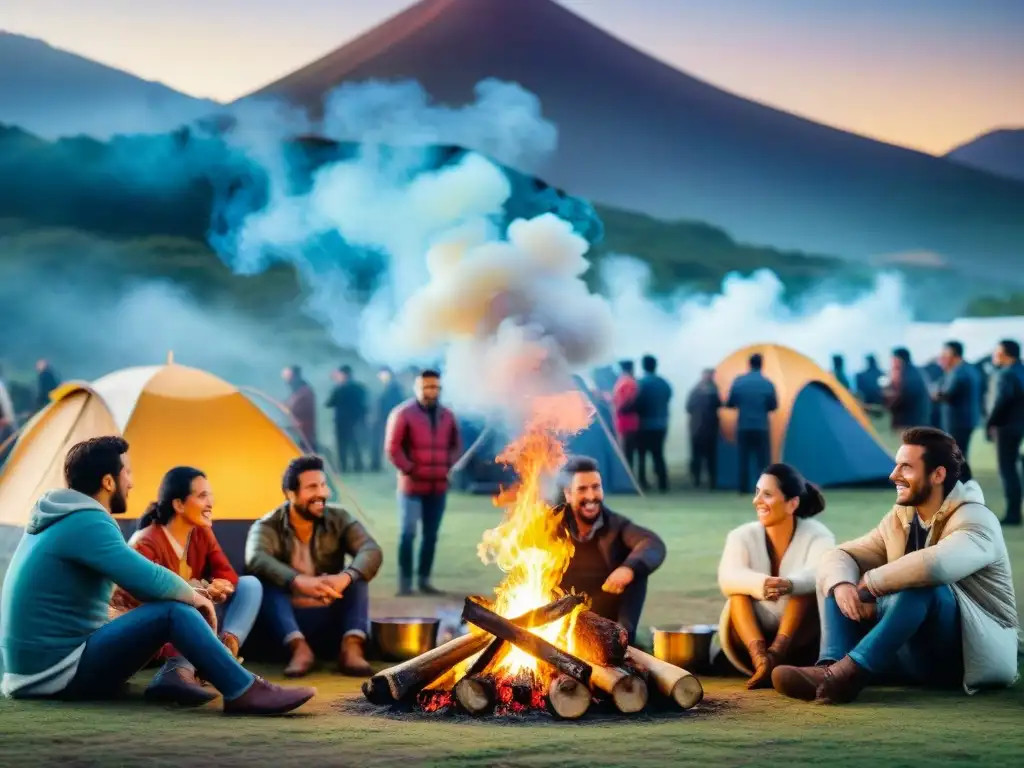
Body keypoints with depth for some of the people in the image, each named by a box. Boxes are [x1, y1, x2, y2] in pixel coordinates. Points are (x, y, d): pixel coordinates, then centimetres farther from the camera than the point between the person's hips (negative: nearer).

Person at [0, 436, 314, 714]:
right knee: (173, 611, -21)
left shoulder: (60, 519, 13)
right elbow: (151, 580, -24)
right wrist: (194, 596, -4)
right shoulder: (86, 523, -17)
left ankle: (172, 675, -6)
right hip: (57, 673, -10)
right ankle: (246, 692, -17)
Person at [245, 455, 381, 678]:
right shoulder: (267, 526, -4)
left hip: (332, 620, 2)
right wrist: (299, 582, -46)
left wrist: (346, 577, -38)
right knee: (264, 582, -26)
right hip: (289, 621, -2)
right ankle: (299, 648, -40)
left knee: (357, 573, -19)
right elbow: (256, 559, -28)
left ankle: (351, 648, -36)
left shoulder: (339, 519, 3)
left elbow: (371, 551, -15)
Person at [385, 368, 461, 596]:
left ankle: (424, 580, 14)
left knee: (431, 535, 7)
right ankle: (405, 582, -3)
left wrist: (449, 467, 6)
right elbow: (392, 447, -9)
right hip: (412, 485, -5)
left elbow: (456, 445, 20)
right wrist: (409, 470, -12)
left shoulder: (447, 415, 9)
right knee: (408, 533, -6)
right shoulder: (403, 413, -6)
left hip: (438, 486, 5)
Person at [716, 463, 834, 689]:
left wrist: (789, 585, -53)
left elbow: (820, 575, -30)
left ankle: (776, 653, -46)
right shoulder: (742, 536, -3)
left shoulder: (817, 535, -8)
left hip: (802, 643, -2)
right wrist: (760, 584, -46)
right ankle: (759, 657, -46)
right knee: (739, 589, -22)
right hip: (749, 639, 2)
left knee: (807, 587, -25)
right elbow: (727, 578, -24)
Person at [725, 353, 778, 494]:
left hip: (743, 427, 1)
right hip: (761, 427, -1)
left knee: (742, 458, 7)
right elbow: (773, 406, 1)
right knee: (763, 460, 3)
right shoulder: (767, 384, -6)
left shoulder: (738, 382, -3)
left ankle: (743, 488, 5)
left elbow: (729, 403, 3)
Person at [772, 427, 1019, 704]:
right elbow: (838, 556, 5)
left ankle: (852, 671, -39)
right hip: (921, 656, 7)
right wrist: (841, 586, -20)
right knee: (841, 578, -2)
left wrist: (869, 585, -23)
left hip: (971, 656, -7)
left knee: (922, 584, -34)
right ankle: (832, 667, -28)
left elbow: (935, 564, -36)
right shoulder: (900, 519, 9)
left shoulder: (974, 520, -15)